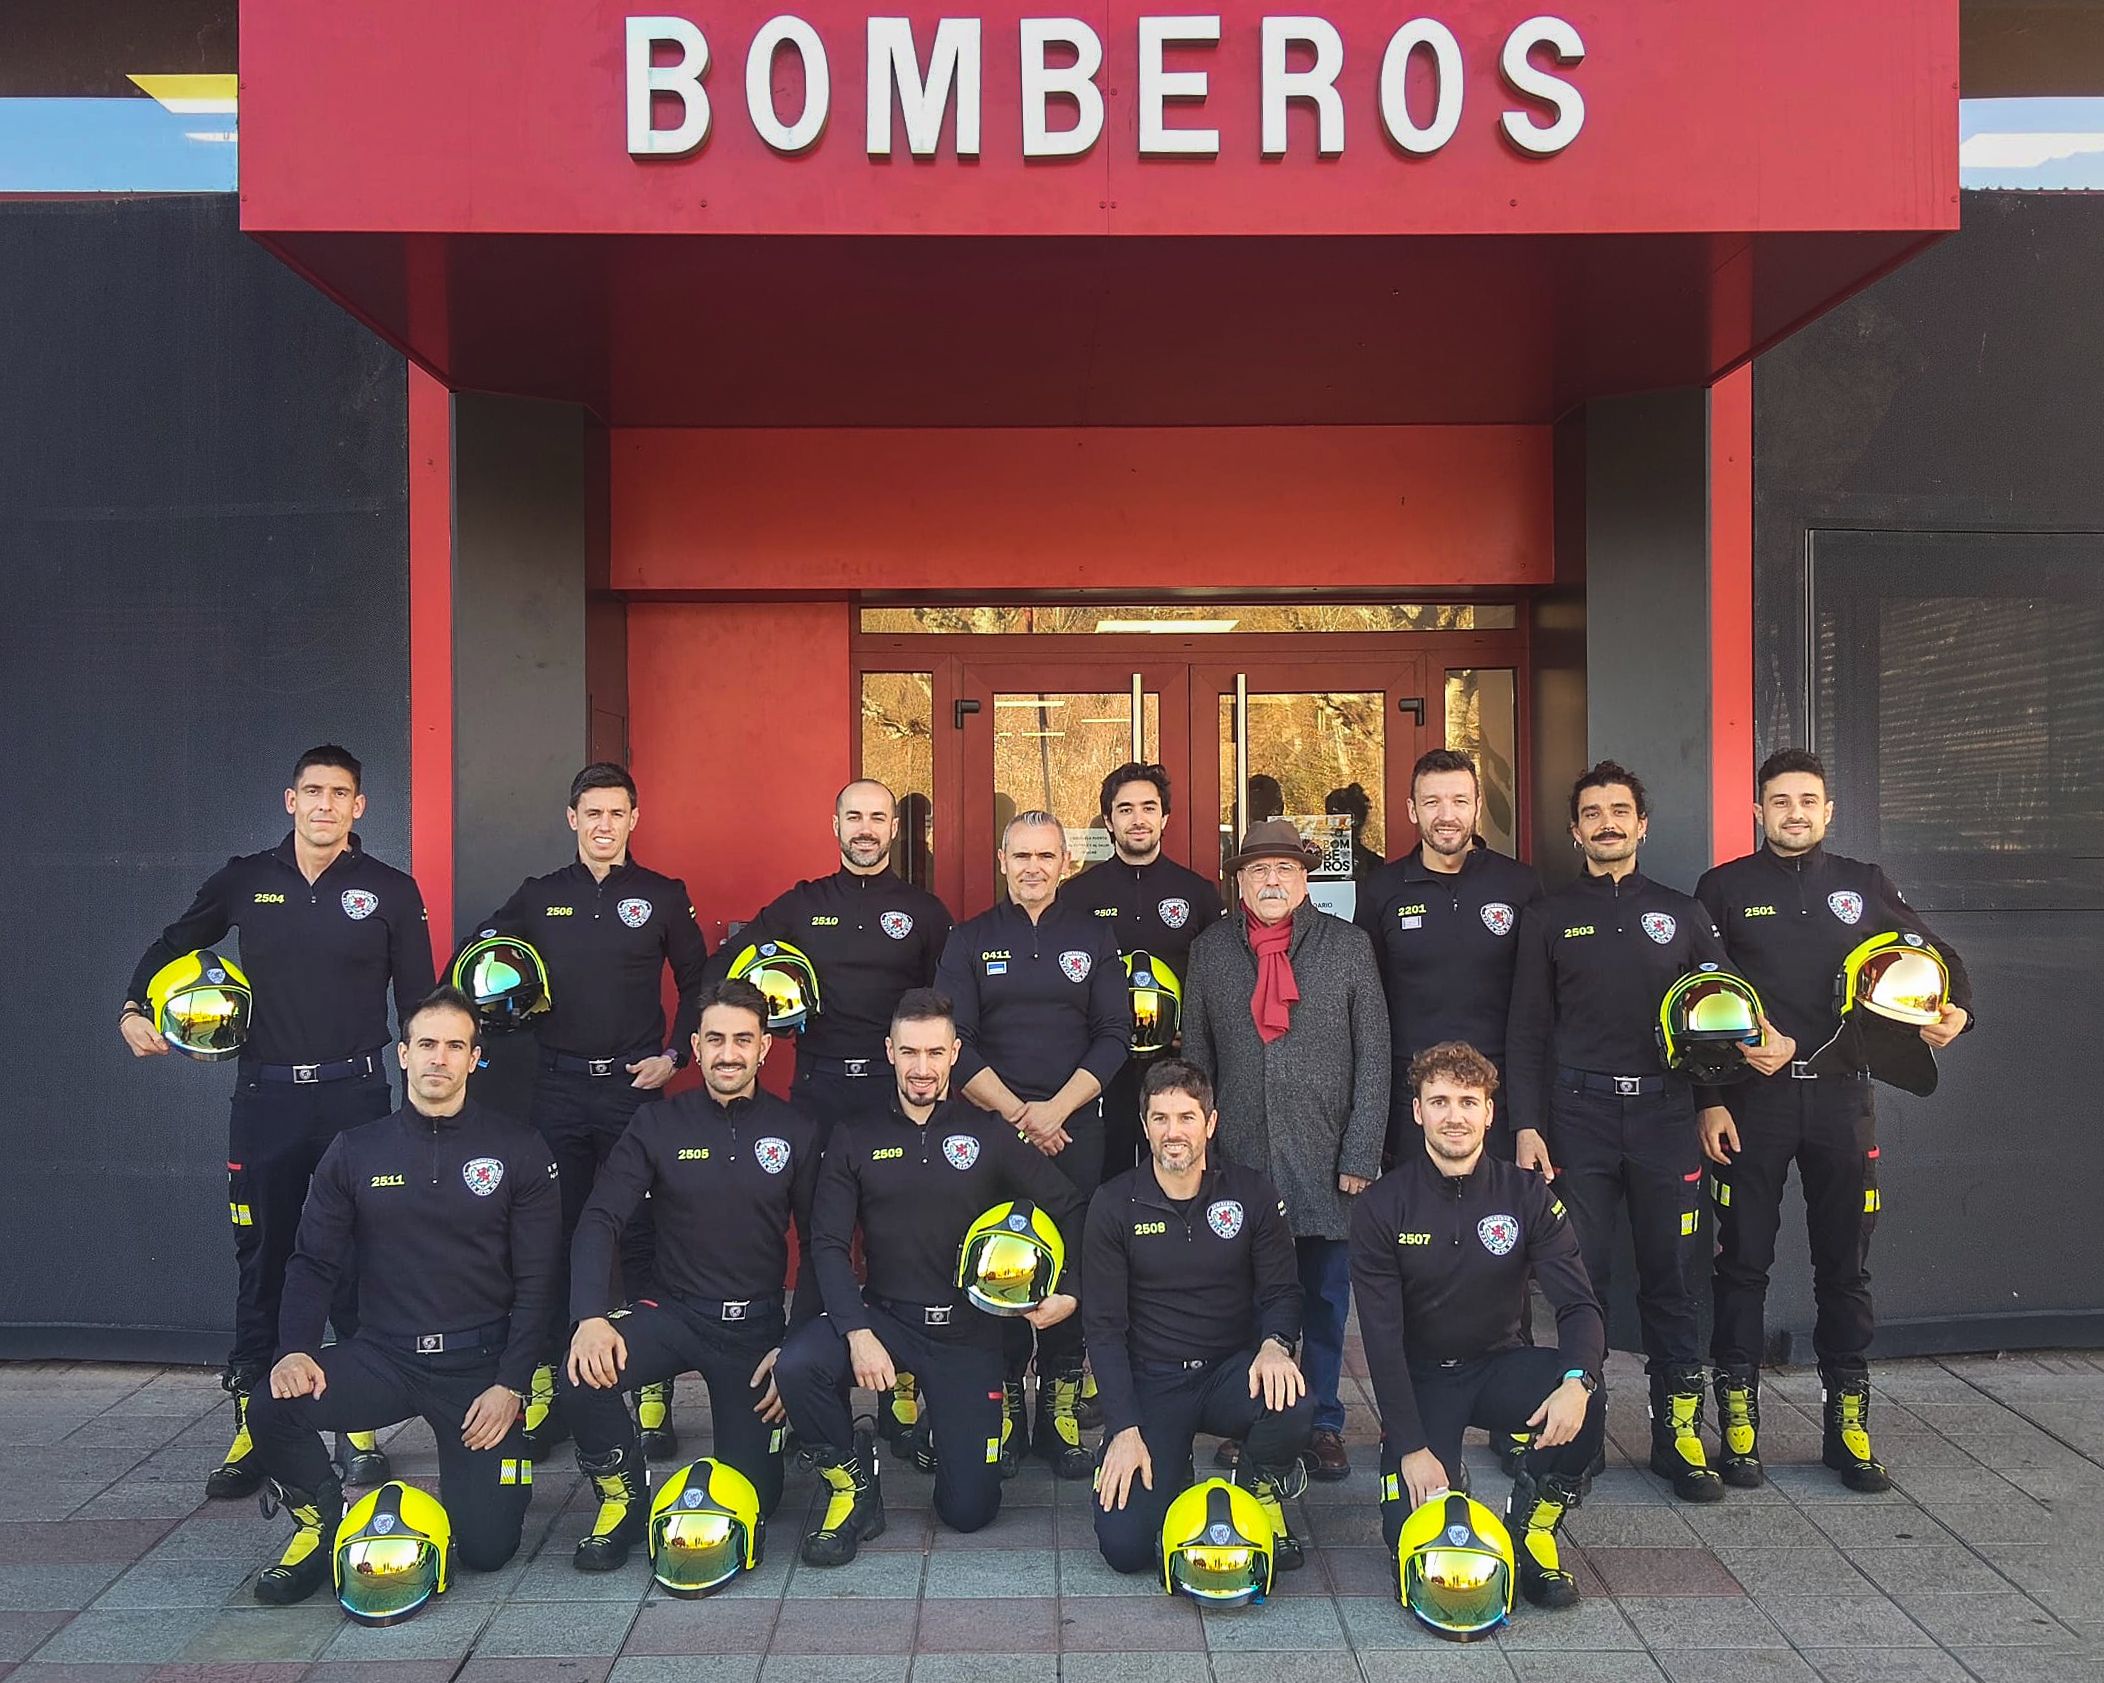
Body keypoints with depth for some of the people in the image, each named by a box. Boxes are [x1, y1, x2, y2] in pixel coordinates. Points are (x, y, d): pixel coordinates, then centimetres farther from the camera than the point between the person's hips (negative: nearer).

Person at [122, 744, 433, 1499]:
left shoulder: (390, 891, 1)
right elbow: (173, 945, 19)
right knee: (261, 1264, 6)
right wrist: (133, 1009, 3)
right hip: (265, 1097, 2)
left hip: (355, 1097, -1)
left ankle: (362, 1429, 15)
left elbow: (417, 1004, 4)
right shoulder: (246, 880, 5)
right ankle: (253, 1430, 16)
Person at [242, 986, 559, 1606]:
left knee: (487, 1547, -9)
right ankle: (324, 1522, 4)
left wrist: (510, 1383, -9)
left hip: (479, 1363, -2)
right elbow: (314, 1263, 5)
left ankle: (476, 1470, 27)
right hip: (381, 1356, 2)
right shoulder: (354, 1153, 6)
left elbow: (537, 1280, -1)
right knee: (271, 1411, -27)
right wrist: (295, 1349, -13)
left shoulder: (519, 1152, 0)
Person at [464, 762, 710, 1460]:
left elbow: (698, 982, 9)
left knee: (642, 1239, 0)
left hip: (635, 1087, -2)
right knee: (552, 1238, 5)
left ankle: (655, 1395, 7)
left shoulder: (663, 896, 4)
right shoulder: (538, 897, 9)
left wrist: (673, 1054, -1)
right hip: (557, 1087, 2)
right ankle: (545, 1390, 15)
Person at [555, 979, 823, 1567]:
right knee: (579, 1377, -29)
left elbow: (818, 1246, 1)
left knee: (752, 1499, -2)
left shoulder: (797, 1132, -1)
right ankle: (624, 1496, -1)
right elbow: (600, 1220, -8)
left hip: (757, 1326, 0)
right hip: (674, 1314, 0)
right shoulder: (658, 1125, -1)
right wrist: (591, 1316, -25)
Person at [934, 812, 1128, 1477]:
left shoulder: (1094, 938, 9)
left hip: (1075, 1128, 1)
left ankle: (1060, 1411, 9)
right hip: (990, 1125, 0)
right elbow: (954, 1041, 0)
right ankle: (1003, 1410, 8)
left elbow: (1114, 1036, 4)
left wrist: (1057, 1109, -8)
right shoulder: (970, 940, 7)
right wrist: (1017, 1112, -9)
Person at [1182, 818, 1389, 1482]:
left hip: (1325, 1160, -1)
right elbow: (1195, 1059, 8)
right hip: (1238, 1160, 1)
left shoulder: (1349, 946, 3)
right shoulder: (1209, 951, 8)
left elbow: (1373, 1058, 1)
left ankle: (1323, 1423, 24)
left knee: (1325, 1297, 9)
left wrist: (1360, 1155, -5)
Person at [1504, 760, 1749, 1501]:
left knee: (1670, 1274, 4)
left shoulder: (1682, 913, 12)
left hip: (1665, 1112, 1)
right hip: (1579, 1113, -1)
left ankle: (1679, 1434, 13)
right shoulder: (1548, 917, 9)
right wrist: (1527, 1125, -2)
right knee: (1581, 1274, 0)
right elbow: (1527, 1030, 6)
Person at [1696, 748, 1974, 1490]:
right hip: (1752, 1096, -2)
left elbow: (1939, 955, 17)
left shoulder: (1865, 886, 10)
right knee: (1743, 1259, 2)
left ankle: (1847, 1421, 17)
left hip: (1840, 1095, 2)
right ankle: (1739, 1417, 11)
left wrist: (1955, 1009, -5)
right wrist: (1709, 1101, -5)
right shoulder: (1724, 888, 3)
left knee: (1845, 1262, 7)